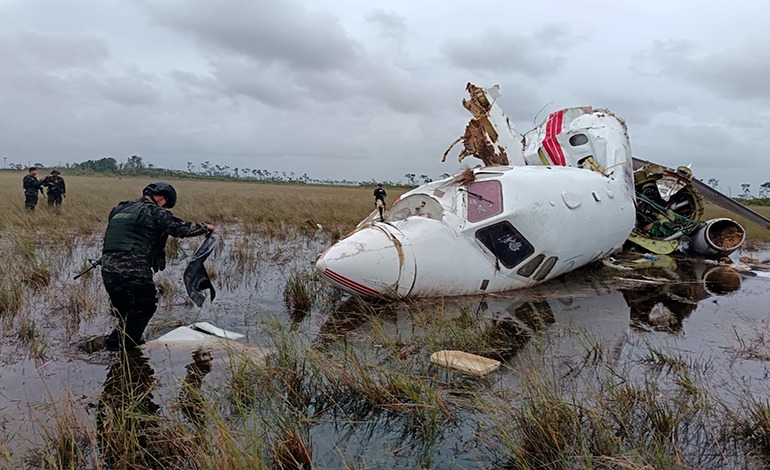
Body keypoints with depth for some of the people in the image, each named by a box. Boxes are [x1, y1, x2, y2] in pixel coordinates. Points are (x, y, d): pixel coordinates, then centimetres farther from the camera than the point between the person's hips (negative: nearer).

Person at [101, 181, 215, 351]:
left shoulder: (120, 209, 20)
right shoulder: (154, 212, -5)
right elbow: (181, 228, -3)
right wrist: (205, 228, 11)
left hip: (108, 269, 8)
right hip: (133, 271, -8)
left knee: (124, 310, 22)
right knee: (145, 305, 7)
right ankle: (118, 342, 8)